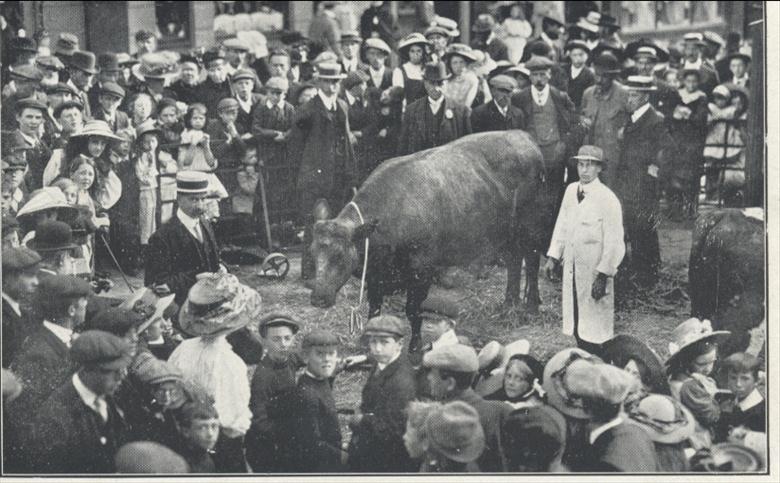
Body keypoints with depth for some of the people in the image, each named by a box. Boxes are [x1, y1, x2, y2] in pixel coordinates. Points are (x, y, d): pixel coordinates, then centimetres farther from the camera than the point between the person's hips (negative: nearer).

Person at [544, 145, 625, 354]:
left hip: (595, 272, -6)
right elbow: (562, 225, 16)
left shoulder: (607, 199, -13)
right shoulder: (571, 191, 6)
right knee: (576, 323, 12)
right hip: (572, 269, 6)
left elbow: (614, 242, -14)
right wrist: (553, 257, 11)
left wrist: (603, 276, -17)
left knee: (593, 329, -4)